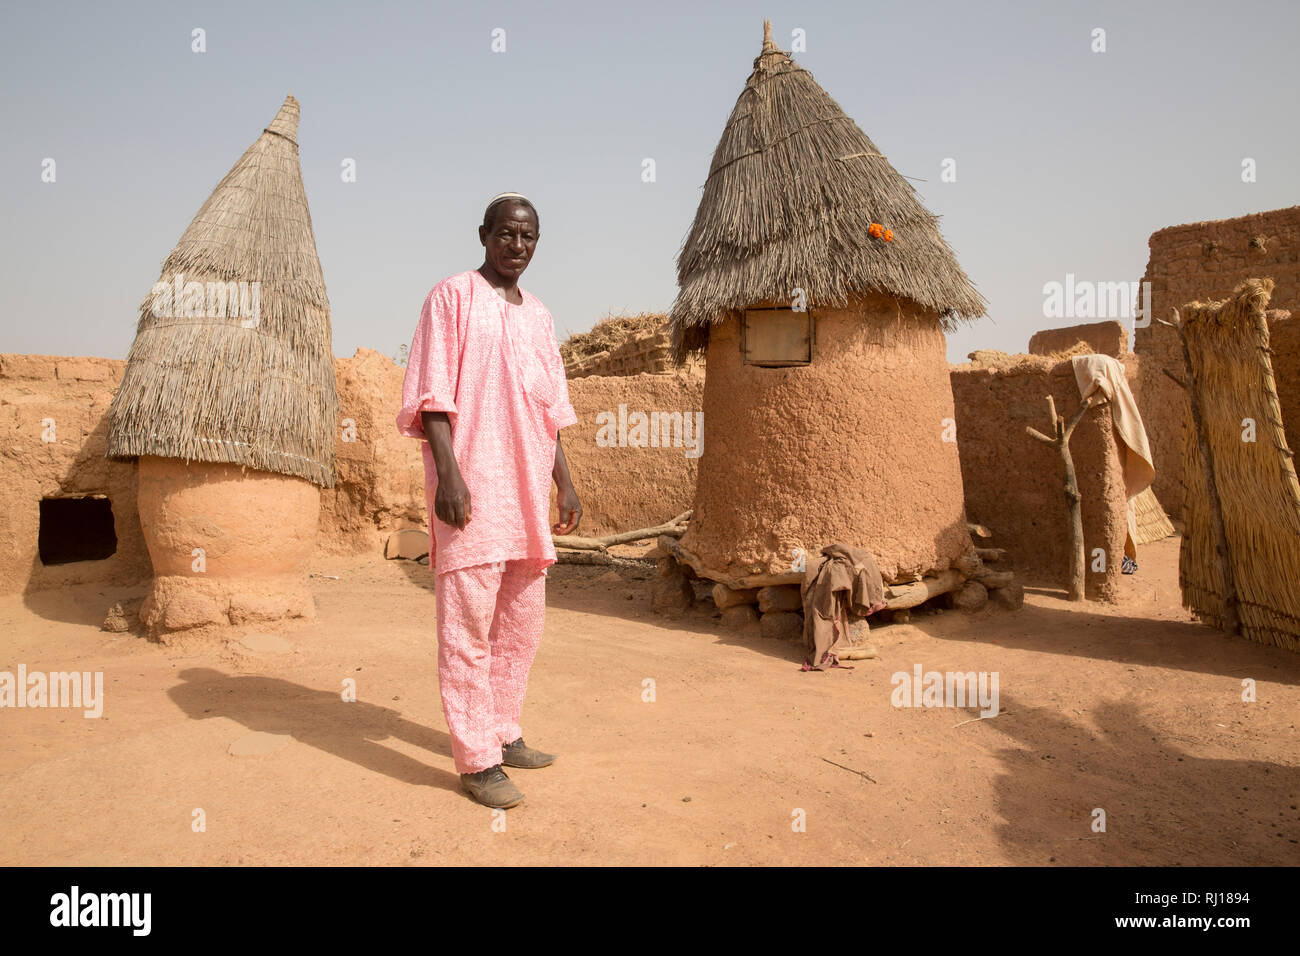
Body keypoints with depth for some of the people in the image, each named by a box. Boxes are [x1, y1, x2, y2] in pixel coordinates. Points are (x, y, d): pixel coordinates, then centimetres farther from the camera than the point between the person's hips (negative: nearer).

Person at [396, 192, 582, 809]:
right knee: (468, 625, -3)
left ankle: (503, 733, 27)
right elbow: (433, 394, -8)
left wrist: (564, 483, 14)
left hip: (528, 490, 7)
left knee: (522, 621, 12)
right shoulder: (452, 297, 0)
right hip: (472, 484, -7)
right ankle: (476, 760, 5)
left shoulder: (538, 314, 18)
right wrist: (448, 473, -18)